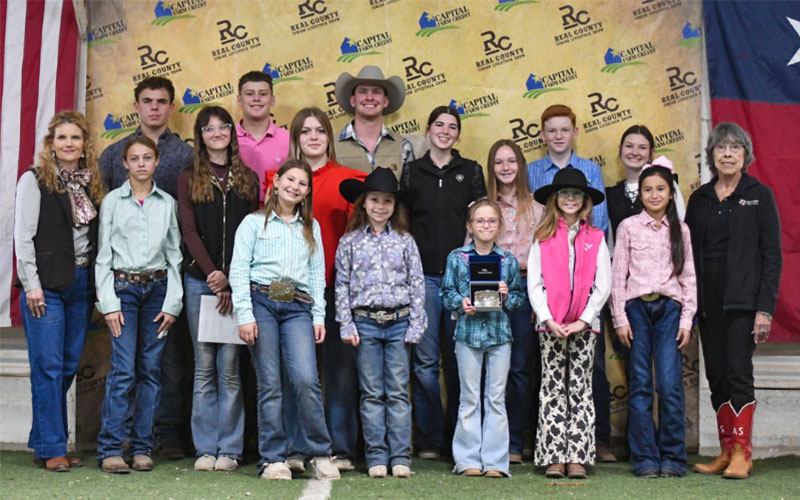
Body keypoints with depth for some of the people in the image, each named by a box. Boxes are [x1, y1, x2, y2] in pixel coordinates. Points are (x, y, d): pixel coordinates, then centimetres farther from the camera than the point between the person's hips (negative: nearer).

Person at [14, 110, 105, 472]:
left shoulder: (91, 184, 14)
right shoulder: (35, 180, -1)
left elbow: (96, 236, 14)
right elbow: (23, 236, -6)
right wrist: (31, 284, -12)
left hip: (81, 284, 6)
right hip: (47, 286, -6)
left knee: (68, 366, 8)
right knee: (48, 367, -6)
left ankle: (44, 440, 18)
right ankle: (52, 449, 0)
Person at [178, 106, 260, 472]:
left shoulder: (248, 179, 10)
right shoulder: (189, 179, 9)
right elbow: (189, 232, 0)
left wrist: (230, 279, -9)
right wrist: (213, 273, -12)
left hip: (237, 282, 0)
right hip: (199, 280, 0)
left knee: (230, 368, -1)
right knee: (204, 368, 3)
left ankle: (229, 449, 4)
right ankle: (205, 449, 8)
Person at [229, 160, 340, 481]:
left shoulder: (311, 228, 19)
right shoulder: (254, 222, 8)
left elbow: (317, 274, 17)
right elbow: (238, 270, 2)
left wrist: (319, 316, 7)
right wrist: (245, 315, -8)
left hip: (298, 307, 2)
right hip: (262, 301, -1)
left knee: (306, 380, -14)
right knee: (269, 385, -2)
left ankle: (320, 454, -2)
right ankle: (273, 459, 6)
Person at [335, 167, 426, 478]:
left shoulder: (405, 241, 6)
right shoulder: (350, 242, 6)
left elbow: (417, 285, 5)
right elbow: (342, 286, 5)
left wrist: (416, 325, 0)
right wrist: (346, 325, -1)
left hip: (399, 322, 0)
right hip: (365, 322, 0)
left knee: (398, 392, 1)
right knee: (372, 393, 3)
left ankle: (401, 457, 4)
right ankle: (377, 457, 8)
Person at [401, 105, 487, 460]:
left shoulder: (471, 171, 10)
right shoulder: (412, 172, 10)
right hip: (423, 275, 0)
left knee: (459, 359, 3)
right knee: (425, 359, -1)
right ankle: (429, 439, 6)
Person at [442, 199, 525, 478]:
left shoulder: (508, 260, 6)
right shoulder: (457, 258, 4)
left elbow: (520, 297, 9)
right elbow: (447, 294, 5)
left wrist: (507, 296, -11)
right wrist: (461, 303, -14)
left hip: (499, 333, 1)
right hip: (468, 332, -1)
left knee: (496, 398, 3)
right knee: (469, 398, 4)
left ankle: (495, 460, 9)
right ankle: (468, 460, 11)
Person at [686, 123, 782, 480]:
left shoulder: (759, 195, 1)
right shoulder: (699, 199, 12)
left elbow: (772, 256, -3)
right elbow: (689, 252, 12)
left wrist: (765, 308, -11)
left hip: (742, 299, -4)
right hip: (708, 299, 5)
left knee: (738, 372, -10)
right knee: (716, 374, 5)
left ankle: (742, 453, -4)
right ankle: (726, 451, 12)